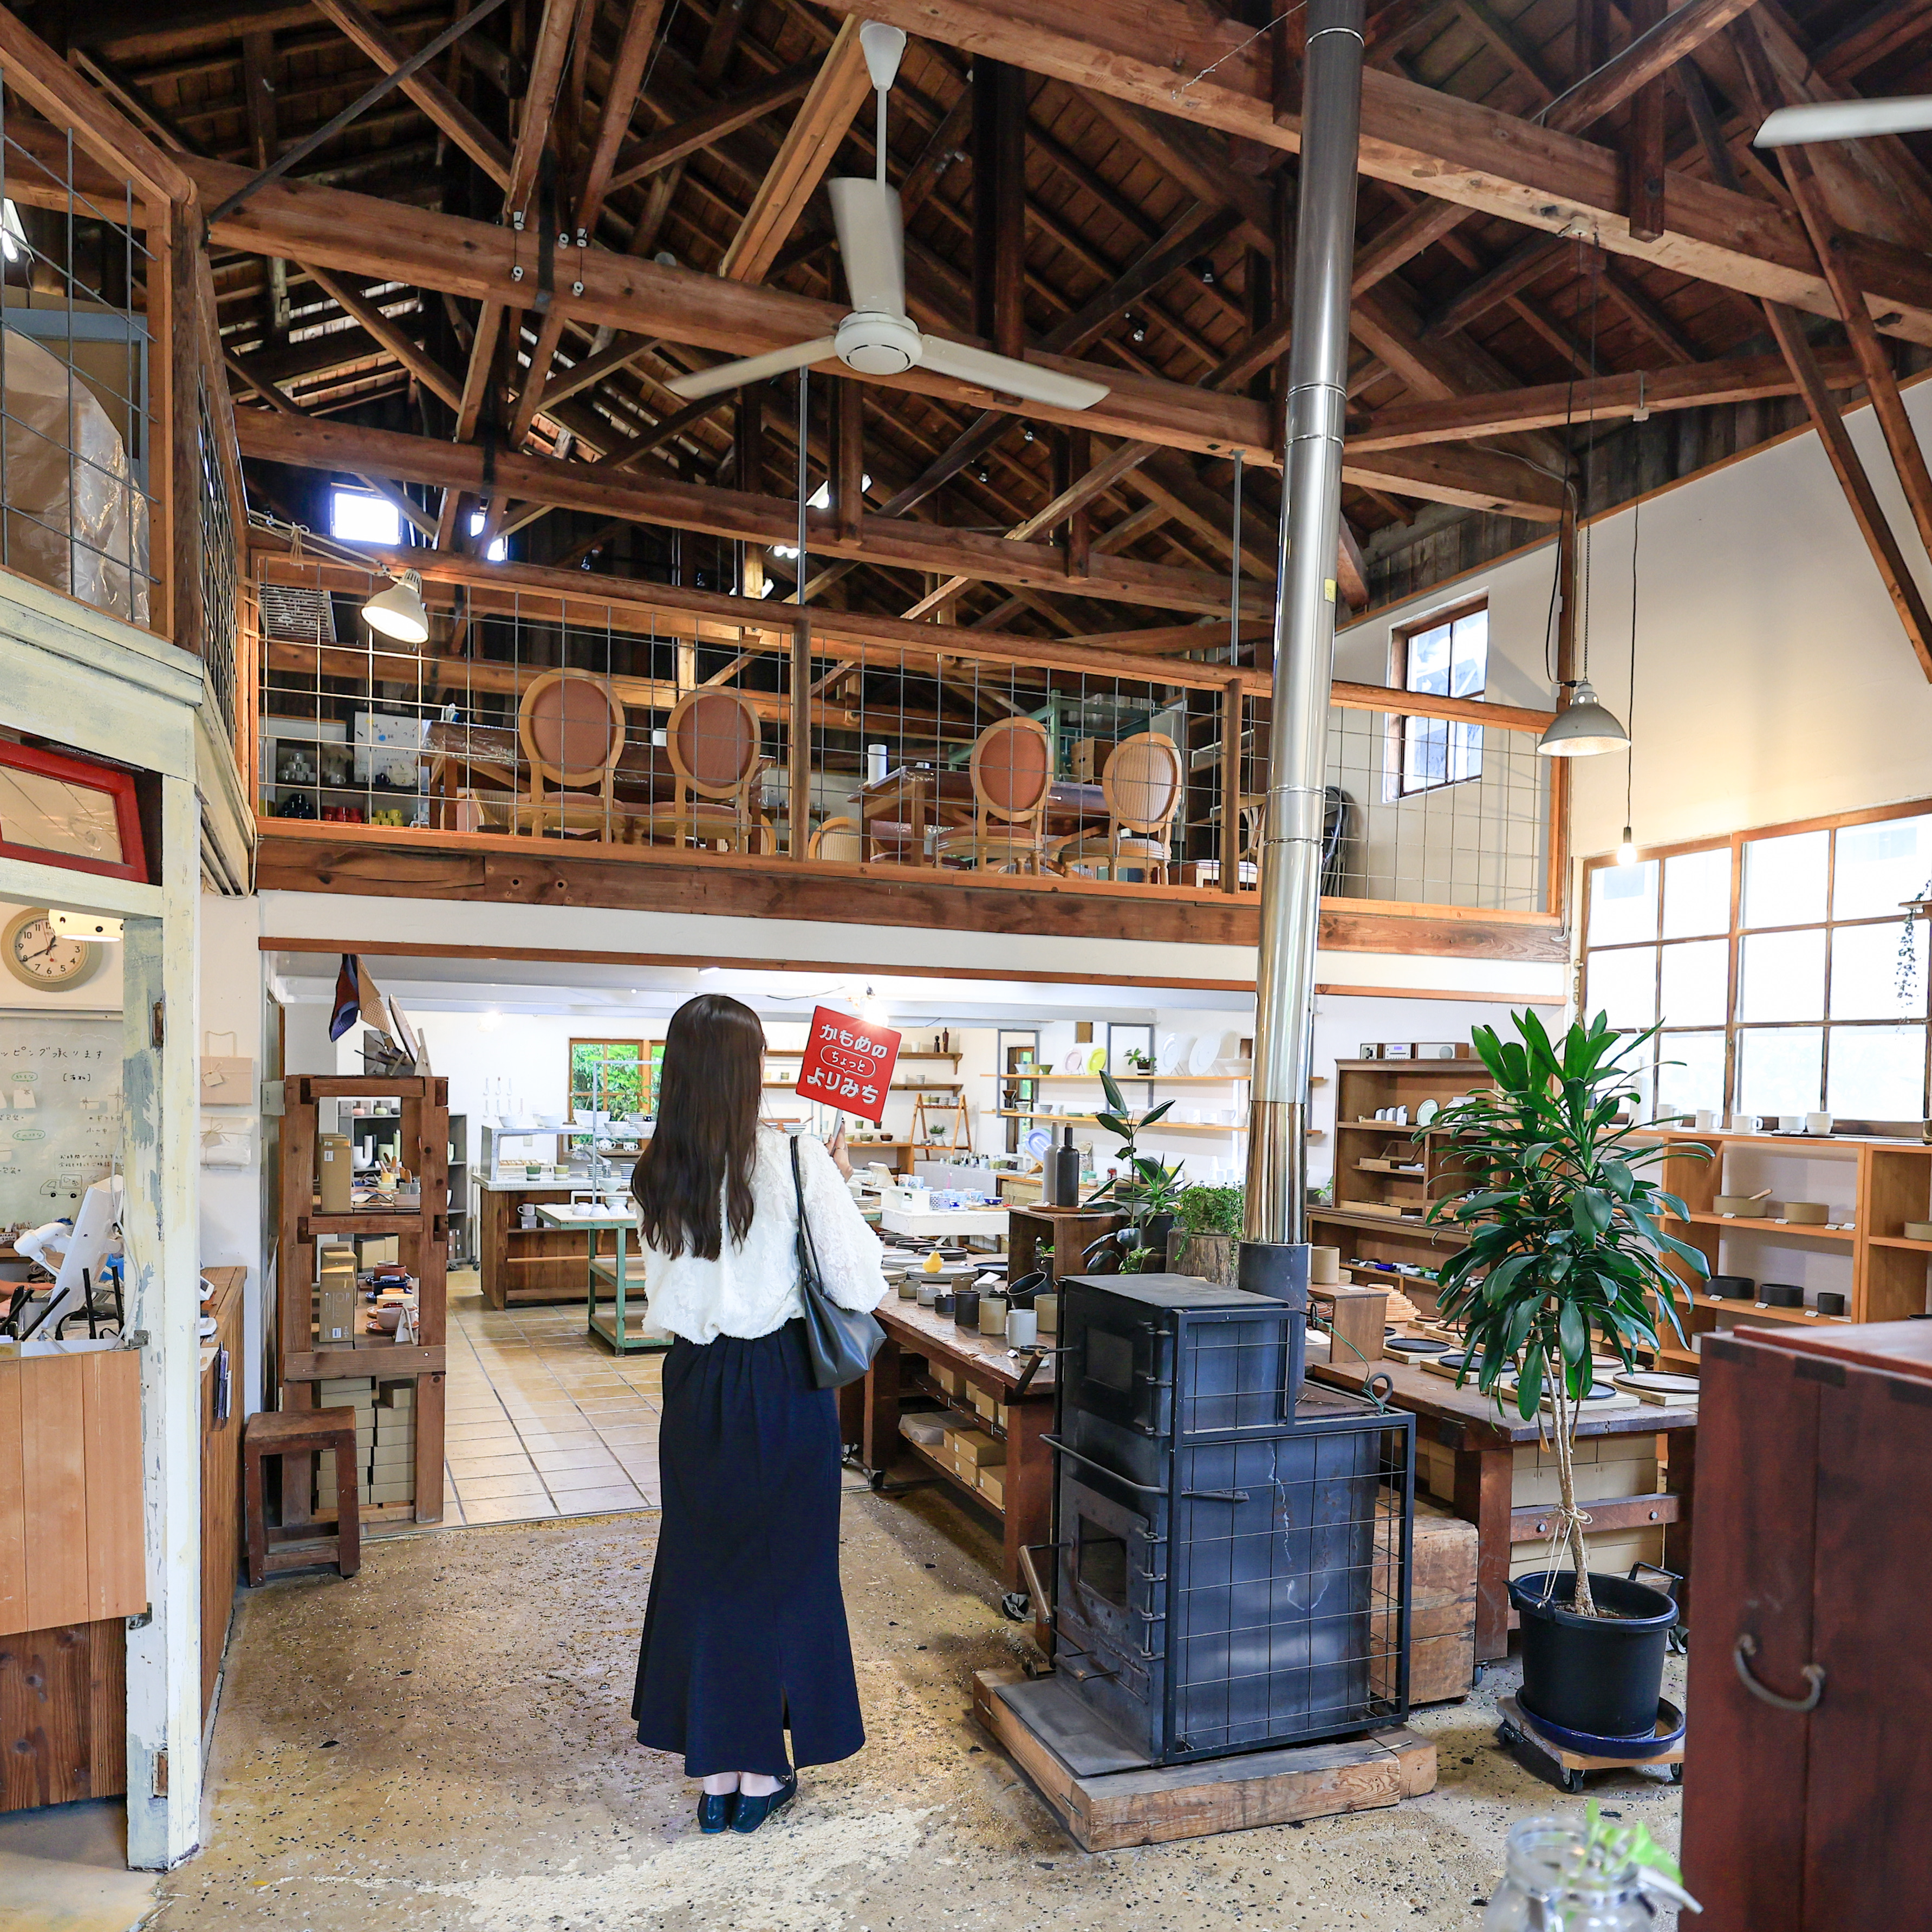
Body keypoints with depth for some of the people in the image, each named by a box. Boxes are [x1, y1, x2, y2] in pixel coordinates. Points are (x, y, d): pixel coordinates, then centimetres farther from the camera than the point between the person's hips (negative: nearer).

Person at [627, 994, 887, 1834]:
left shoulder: (657, 1176, -3)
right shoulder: (796, 1161, -17)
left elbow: (664, 1305, 6)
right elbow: (859, 1287, -13)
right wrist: (836, 1197, -1)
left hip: (696, 1386, 4)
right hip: (784, 1383, -3)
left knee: (700, 1566, 15)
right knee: (782, 1567, 12)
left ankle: (715, 1773, 26)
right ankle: (762, 1773, 25)